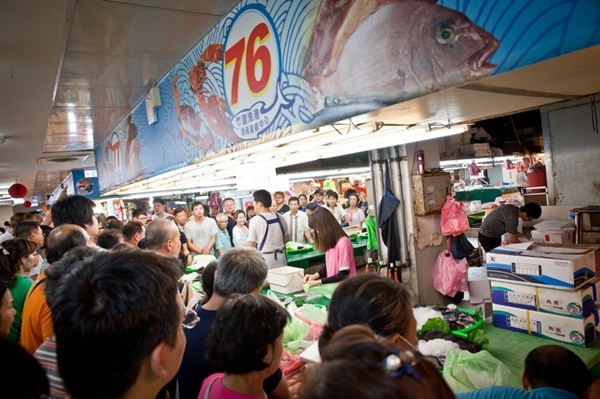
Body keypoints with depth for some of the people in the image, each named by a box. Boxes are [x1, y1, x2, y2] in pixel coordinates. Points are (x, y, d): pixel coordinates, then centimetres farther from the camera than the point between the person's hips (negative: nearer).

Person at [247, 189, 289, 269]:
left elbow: (250, 245, -11)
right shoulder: (279, 217, 2)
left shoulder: (255, 220, -13)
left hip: (264, 257, -5)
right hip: (280, 255, 5)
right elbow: (287, 238, 12)